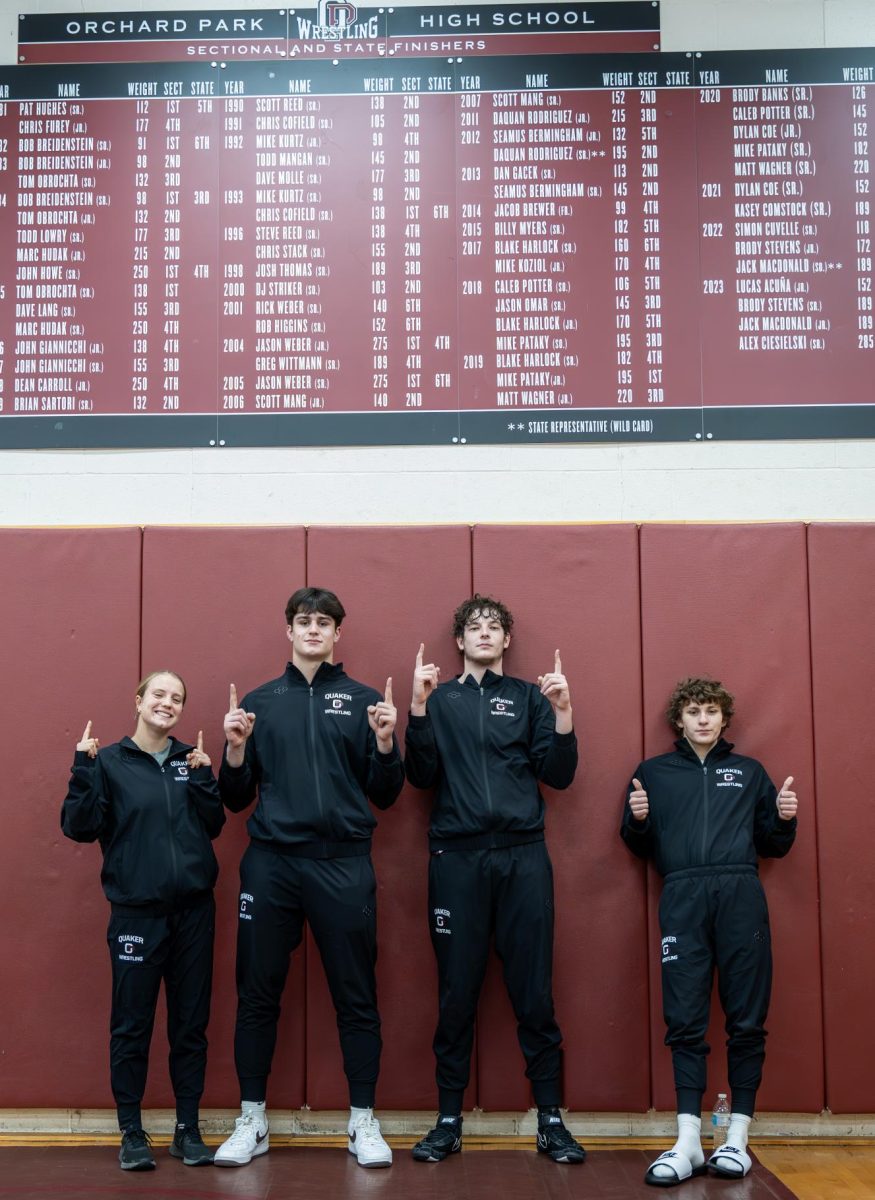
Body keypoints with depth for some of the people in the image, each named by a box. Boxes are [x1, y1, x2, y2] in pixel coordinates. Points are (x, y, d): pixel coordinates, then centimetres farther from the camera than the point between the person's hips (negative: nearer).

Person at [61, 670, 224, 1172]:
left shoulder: (191, 758, 8)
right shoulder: (110, 762, -1)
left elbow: (213, 825, 6)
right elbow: (79, 828, -7)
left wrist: (205, 776, -7)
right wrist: (84, 769, -17)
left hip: (194, 910, 3)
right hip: (137, 913, -3)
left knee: (191, 1023, 9)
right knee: (132, 1026, 3)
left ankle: (188, 1129, 20)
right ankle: (132, 1132, 17)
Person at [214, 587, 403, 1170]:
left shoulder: (364, 700, 6)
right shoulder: (259, 701, 10)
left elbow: (384, 795, 6)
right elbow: (236, 798, 10)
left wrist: (385, 741, -10)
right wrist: (235, 749, -7)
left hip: (344, 863, -1)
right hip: (271, 862, 1)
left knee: (356, 996, 4)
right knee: (258, 994, 7)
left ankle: (364, 1122, 16)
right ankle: (252, 1121, 21)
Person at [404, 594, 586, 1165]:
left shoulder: (530, 697, 12)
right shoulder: (441, 699, 12)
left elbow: (558, 774, 5)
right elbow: (422, 775, 2)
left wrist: (562, 712, -7)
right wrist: (420, 706, -7)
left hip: (523, 856, 0)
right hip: (457, 858, 0)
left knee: (534, 992, 1)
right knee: (456, 993, 3)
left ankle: (551, 1118, 12)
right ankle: (449, 1121, 14)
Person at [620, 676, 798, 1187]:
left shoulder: (749, 772, 19)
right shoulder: (653, 772, 18)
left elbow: (773, 846, 20)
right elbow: (639, 847, 17)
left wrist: (784, 819, 0)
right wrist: (637, 820, -3)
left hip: (741, 895, 1)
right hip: (683, 897, 0)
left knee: (747, 1019, -1)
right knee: (685, 1020, -4)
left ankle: (737, 1138, 6)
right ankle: (688, 1142, -4)